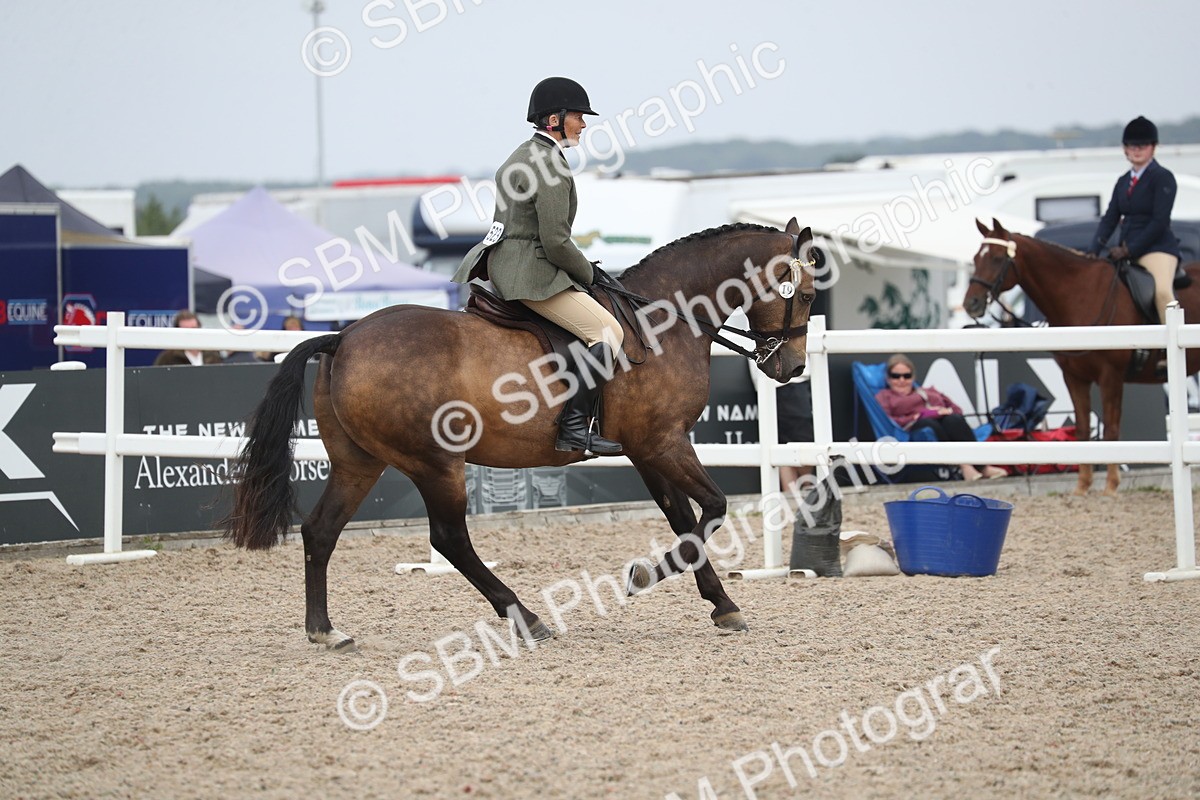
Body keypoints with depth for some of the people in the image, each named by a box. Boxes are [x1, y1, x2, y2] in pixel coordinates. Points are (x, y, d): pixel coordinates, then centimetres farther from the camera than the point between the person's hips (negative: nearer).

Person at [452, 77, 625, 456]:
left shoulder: (520, 157, 17)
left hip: (498, 264, 10)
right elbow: (556, 242, -19)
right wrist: (588, 274, -2)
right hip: (530, 275, -10)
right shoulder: (551, 165, -14)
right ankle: (573, 427, -20)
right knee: (608, 332, -13)